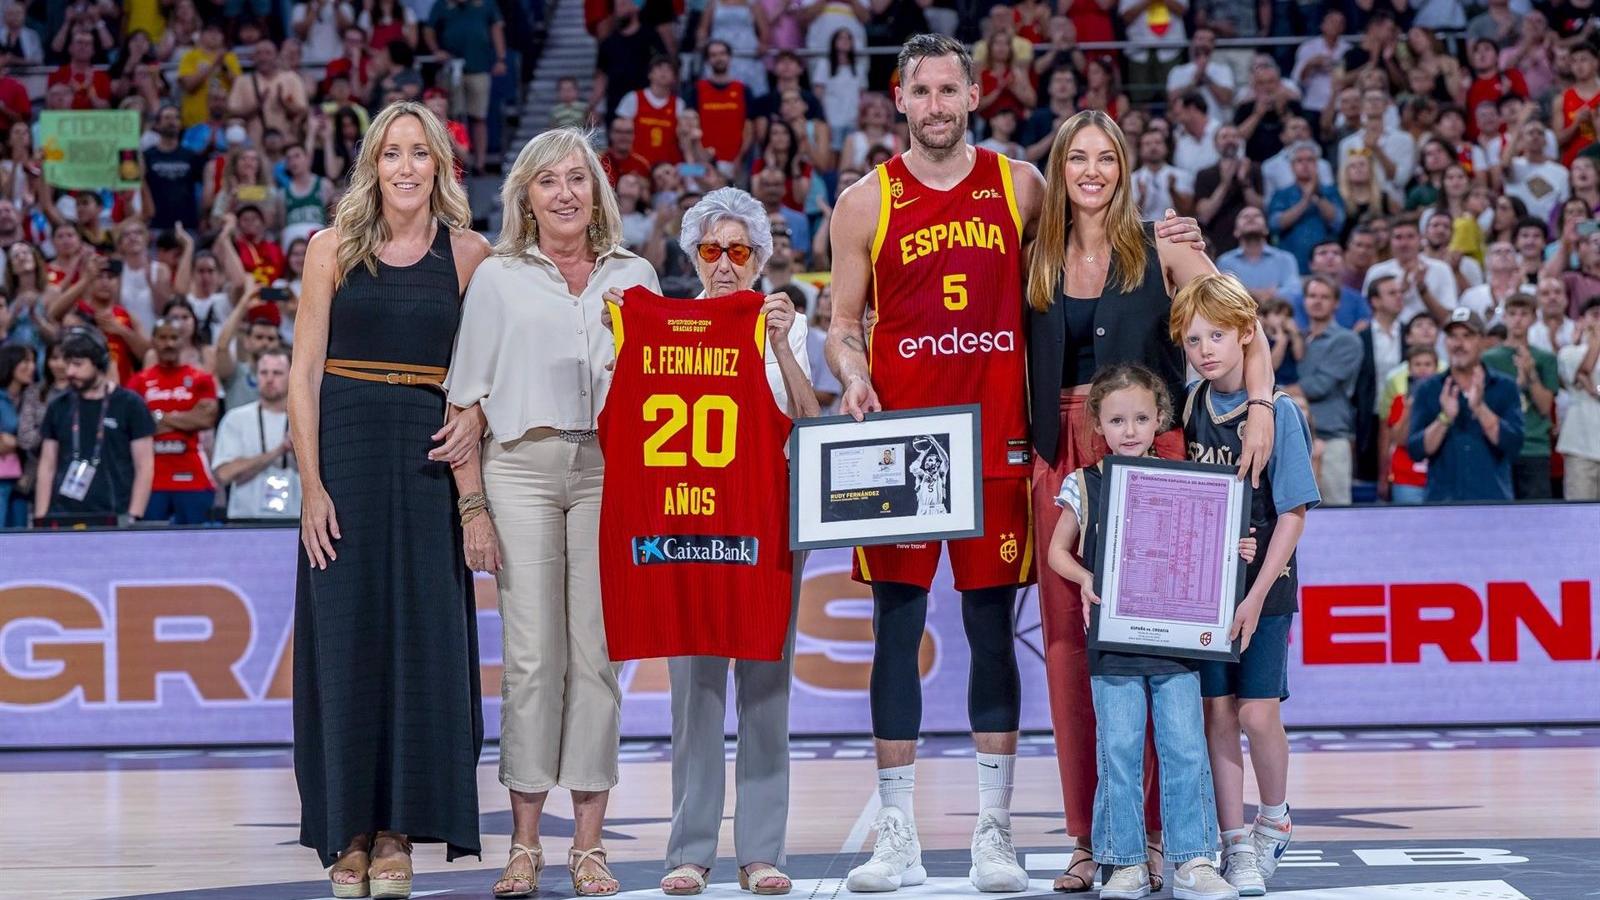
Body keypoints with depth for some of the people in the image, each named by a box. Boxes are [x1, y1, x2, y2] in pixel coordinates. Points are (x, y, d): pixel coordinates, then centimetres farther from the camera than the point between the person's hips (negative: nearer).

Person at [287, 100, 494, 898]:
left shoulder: (469, 256, 4)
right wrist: (311, 485, -7)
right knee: (346, 637, 0)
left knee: (422, 639, -1)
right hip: (345, 451, 0)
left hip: (430, 460, 0)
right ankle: (349, 834, 6)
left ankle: (398, 834, 4)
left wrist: (474, 491, -8)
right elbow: (304, 373, 2)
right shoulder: (333, 249, 4)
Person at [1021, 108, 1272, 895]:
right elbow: (1024, 364, 13)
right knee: (1068, 639, 0)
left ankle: (1153, 829, 2)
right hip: (1062, 454, 3)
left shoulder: (1161, 246, 1)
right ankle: (1089, 836, 5)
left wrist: (1261, 405, -22)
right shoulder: (1039, 259, 11)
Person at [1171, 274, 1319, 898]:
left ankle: (1274, 820, 18)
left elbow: (1293, 513, -9)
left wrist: (1257, 595, -14)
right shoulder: (1189, 406, 3)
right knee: (1217, 713, 1)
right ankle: (1236, 846, 8)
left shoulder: (1277, 413, -9)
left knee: (1257, 712, -8)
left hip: (1263, 584, -3)